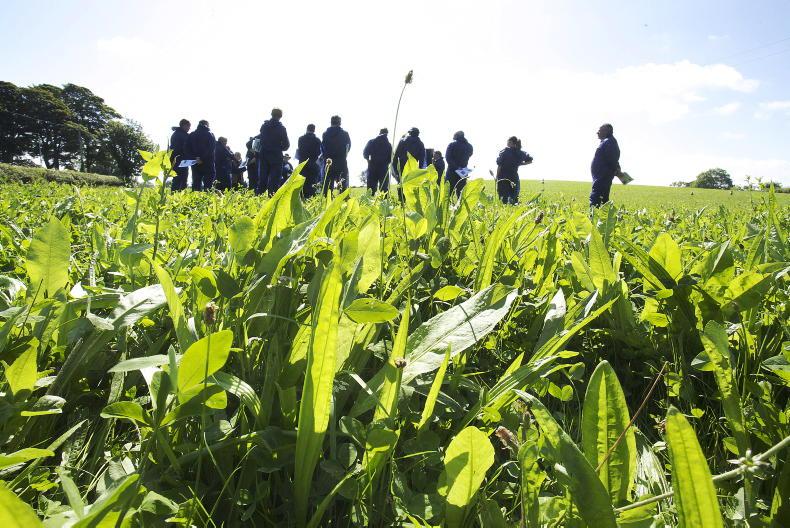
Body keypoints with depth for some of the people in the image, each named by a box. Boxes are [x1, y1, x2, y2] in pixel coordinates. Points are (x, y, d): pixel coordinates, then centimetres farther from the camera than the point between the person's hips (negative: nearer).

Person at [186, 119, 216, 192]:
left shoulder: (191, 135, 11)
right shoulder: (210, 135, -1)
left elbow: (187, 148, 4)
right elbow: (210, 149, -12)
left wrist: (194, 158, -1)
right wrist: (203, 158, -14)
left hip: (195, 163, 4)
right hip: (208, 163, -4)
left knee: (196, 183, 7)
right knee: (208, 183, -3)